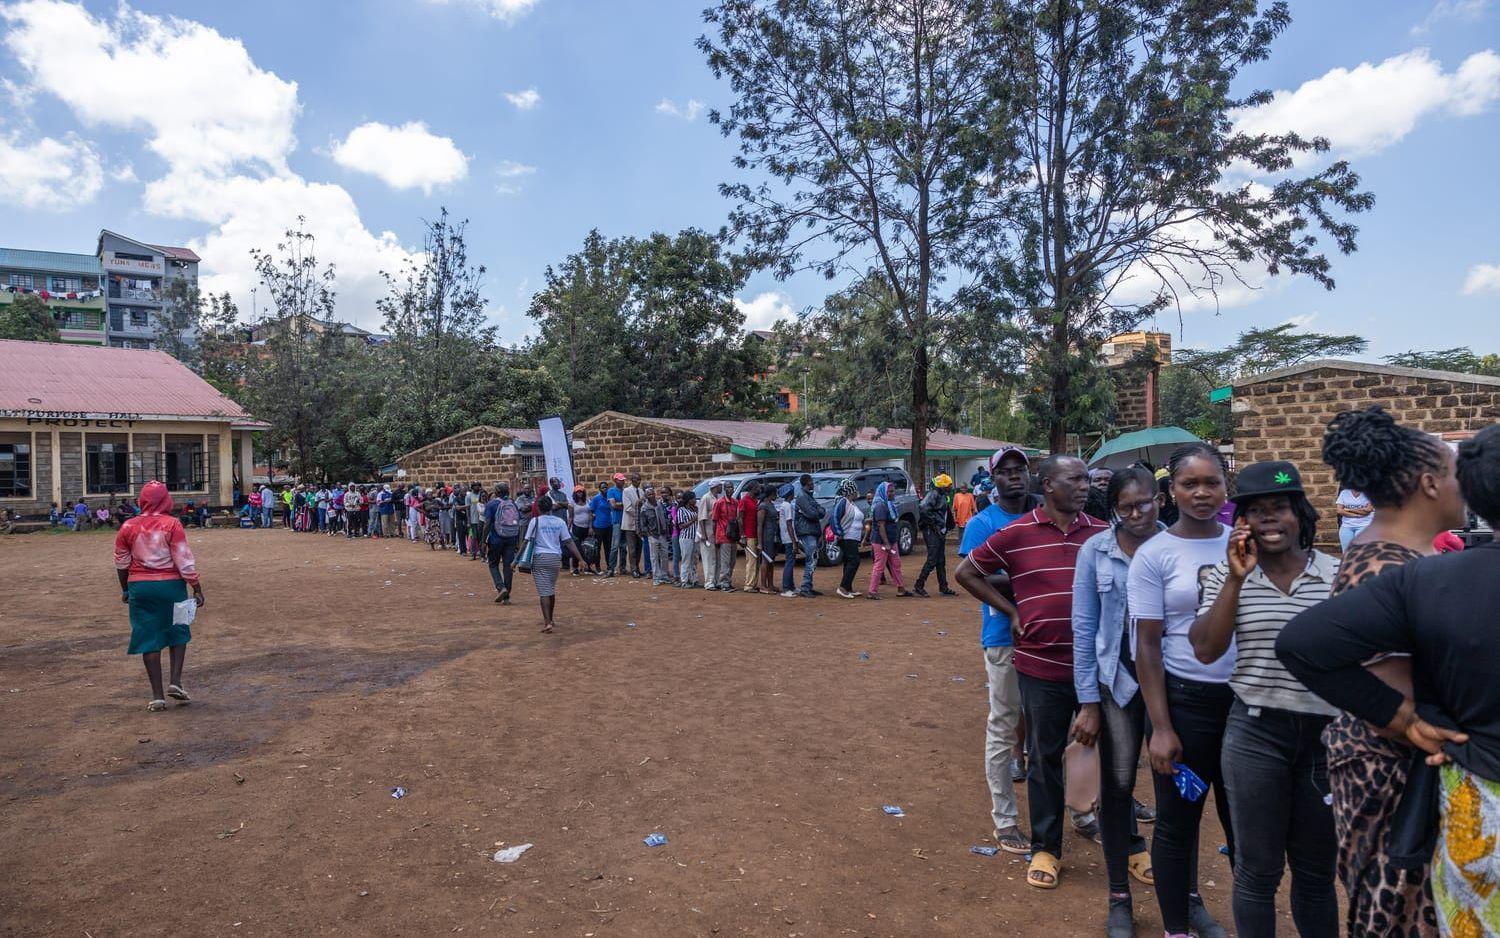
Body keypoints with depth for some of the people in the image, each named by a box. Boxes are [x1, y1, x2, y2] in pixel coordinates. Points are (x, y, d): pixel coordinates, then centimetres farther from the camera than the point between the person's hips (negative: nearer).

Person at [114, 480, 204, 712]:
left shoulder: (128, 527, 1)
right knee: (178, 633, 17)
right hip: (170, 585, -2)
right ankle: (175, 682, 5)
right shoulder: (172, 524, -9)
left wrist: (125, 589, 23)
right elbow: (185, 561, -11)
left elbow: (121, 564, 9)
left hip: (139, 587, 2)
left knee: (149, 640, 7)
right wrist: (197, 588, -5)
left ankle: (157, 695, 10)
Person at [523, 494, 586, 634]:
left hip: (539, 558, -4)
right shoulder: (559, 522, 6)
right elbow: (569, 542, 3)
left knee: (544, 591, -5)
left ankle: (547, 623, -16)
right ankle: (549, 619, 34)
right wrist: (580, 559, 5)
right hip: (555, 558, 4)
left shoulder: (535, 521, -3)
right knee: (551, 590, 19)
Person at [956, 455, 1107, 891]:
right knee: (1045, 760, 11)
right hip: (1042, 667, -2)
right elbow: (967, 572, 4)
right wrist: (1012, 610, -2)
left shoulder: (1102, 533, 1)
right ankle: (1046, 848, 26)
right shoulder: (1016, 534, -5)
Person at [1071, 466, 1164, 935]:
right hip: (1117, 680, 0)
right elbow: (1084, 628, -3)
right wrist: (1088, 703, -4)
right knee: (1117, 785, 7)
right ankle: (1119, 897, 24)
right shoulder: (1095, 551, -5)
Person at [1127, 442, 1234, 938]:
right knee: (1178, 821, 9)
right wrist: (1161, 728, -10)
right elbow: (1147, 644, -7)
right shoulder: (1155, 555, -8)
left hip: (1244, 697, 3)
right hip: (1184, 699, -3)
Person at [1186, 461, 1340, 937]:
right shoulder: (1227, 575, -3)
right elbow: (1205, 649, -12)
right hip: (1255, 732, -1)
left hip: (1326, 732, 1)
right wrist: (1236, 580, -17)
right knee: (1258, 868, 9)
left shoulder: (1336, 574, -1)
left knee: (1317, 868, 18)